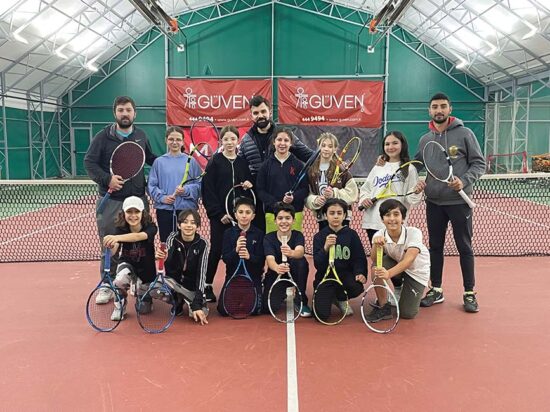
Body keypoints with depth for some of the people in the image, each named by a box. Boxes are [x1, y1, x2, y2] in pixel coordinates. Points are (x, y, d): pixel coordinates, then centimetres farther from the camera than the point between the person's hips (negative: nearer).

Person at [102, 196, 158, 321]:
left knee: (144, 309, 6)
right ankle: (120, 306, -5)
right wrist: (110, 246, -59)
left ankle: (141, 287, 38)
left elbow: (138, 236, -51)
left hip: (146, 267, 0)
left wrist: (117, 238, -67)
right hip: (127, 263, 0)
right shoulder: (120, 229, -21)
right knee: (120, 280, -36)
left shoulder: (150, 227, -27)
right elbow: (112, 253, -35)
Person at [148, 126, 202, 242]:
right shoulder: (159, 162, 6)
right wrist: (162, 197, -11)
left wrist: (186, 190, -17)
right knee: (166, 241, 6)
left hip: (187, 208, -1)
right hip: (164, 209, 1)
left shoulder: (191, 161, 3)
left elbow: (199, 184, -1)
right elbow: (152, 185, 4)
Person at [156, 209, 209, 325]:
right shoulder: (173, 238, -11)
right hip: (173, 281, 1)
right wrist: (162, 259, -42)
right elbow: (166, 268, -17)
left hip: (192, 286, -1)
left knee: (200, 314, -24)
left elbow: (201, 273, -16)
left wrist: (197, 303, -25)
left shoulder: (202, 244, -12)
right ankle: (178, 300, 2)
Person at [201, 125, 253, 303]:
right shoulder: (214, 162, 1)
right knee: (216, 250, -2)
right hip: (220, 216, -3)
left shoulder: (243, 162, 12)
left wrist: (249, 185, -8)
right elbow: (208, 190, -6)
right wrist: (219, 213, -13)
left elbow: (249, 184, 17)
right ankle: (207, 285, 11)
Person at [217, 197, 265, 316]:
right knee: (223, 309, -12)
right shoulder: (228, 233, 0)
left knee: (254, 309, -17)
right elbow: (225, 258, -7)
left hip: (253, 277, -1)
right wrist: (236, 250, -26)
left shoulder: (259, 234, -3)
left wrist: (249, 256, -28)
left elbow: (261, 260, -7)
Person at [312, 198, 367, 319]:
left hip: (345, 274, 1)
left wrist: (361, 274, -21)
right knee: (322, 313, -18)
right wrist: (325, 248, -28)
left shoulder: (351, 234, 0)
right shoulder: (319, 236, -2)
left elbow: (359, 258, -2)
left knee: (357, 288, -32)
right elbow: (317, 264, -11)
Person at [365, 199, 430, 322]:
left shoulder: (414, 233, -31)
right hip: (396, 264, 2)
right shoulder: (380, 235, -21)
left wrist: (389, 273, -61)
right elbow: (374, 259, -33)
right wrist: (376, 244, -54)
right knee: (377, 266, -32)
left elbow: (408, 260, -44)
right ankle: (383, 307, -14)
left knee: (407, 314, -9)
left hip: (416, 271, -2)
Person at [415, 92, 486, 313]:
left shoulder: (464, 134, -4)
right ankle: (436, 290, 23)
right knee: (435, 247, 11)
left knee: (464, 247, 4)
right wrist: (417, 181, -2)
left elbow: (479, 163, -3)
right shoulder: (424, 139, 8)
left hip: (459, 202, -4)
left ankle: (469, 293, 17)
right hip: (434, 202, 4)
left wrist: (464, 181, -19)